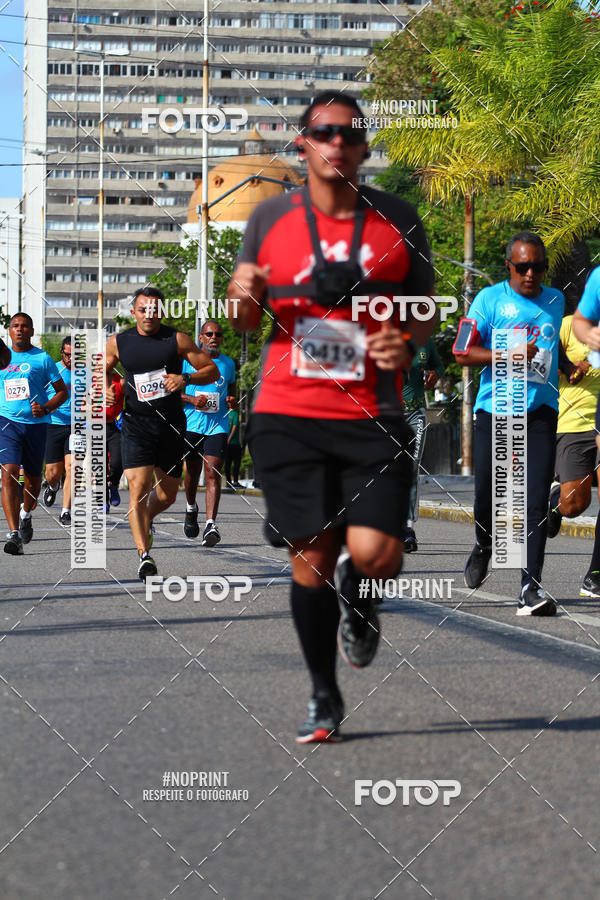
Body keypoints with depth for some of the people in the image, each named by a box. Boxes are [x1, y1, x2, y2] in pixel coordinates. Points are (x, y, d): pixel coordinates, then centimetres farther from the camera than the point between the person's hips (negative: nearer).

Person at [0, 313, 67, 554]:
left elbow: (62, 391, 6)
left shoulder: (42, 358, 2)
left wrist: (46, 408, -10)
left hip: (35, 424, 0)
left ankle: (25, 514, 44)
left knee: (33, 478, 11)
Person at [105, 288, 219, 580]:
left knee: (167, 495, 11)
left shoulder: (177, 339, -3)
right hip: (136, 424, -1)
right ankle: (144, 555, -18)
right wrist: (106, 388, -2)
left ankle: (146, 519, 46)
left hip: (171, 424, 1)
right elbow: (103, 369, 19)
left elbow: (212, 370, 1)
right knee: (139, 486, -18)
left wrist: (186, 379, -17)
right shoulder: (118, 343, 1)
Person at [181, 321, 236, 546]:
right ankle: (191, 509, 40)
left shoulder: (228, 363, 10)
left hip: (217, 426, 0)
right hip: (192, 424, 0)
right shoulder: (187, 360, 2)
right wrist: (192, 399, -14)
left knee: (213, 474, -12)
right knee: (192, 472, 10)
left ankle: (211, 526, -19)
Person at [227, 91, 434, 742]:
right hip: (289, 415, 0)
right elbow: (245, 321, 14)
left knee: (376, 554, -15)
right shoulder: (270, 218, 6)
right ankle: (323, 697, 19)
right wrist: (243, 298, -9)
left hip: (372, 417, 0)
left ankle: (356, 596, 25)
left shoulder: (398, 221, 6)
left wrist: (408, 341, -8)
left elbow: (425, 310, 13)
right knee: (311, 556, 1)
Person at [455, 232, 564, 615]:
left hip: (541, 411, 2)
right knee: (487, 495, 3)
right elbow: (462, 352, -6)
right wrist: (508, 356, -17)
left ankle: (531, 586, -14)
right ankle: (484, 546, 37)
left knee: (537, 498, -10)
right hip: (494, 409, -2)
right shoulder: (490, 298, 2)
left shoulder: (556, 300, 15)